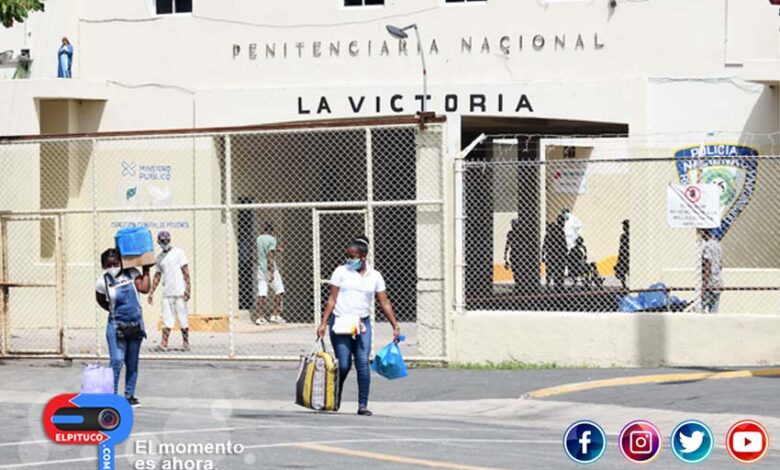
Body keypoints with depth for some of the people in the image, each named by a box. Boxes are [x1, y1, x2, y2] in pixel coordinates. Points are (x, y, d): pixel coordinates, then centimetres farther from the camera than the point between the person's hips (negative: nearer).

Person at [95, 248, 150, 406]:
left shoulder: (131, 274, -2)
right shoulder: (103, 282, -8)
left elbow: (144, 288, -11)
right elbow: (100, 300, 9)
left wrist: (146, 270, -8)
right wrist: (113, 310, 9)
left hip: (135, 325, 4)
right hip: (117, 326, -4)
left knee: (132, 363, 11)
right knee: (117, 361, -15)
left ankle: (129, 395, 21)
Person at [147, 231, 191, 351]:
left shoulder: (178, 252, 0)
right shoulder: (160, 257, 15)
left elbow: (186, 272, -4)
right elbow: (157, 276, 19)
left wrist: (188, 288, -12)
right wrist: (151, 292, 14)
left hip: (180, 291, -4)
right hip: (167, 293, 4)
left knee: (183, 318, -2)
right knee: (167, 319, 0)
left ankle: (186, 343, 4)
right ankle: (164, 342, -4)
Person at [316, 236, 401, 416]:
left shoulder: (375, 276, 7)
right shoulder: (341, 272, 2)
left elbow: (384, 303, 8)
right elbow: (332, 299, 1)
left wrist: (395, 326, 3)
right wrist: (324, 323, -6)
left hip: (362, 323, 2)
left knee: (363, 363, -10)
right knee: (344, 365, -4)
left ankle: (363, 404, -7)